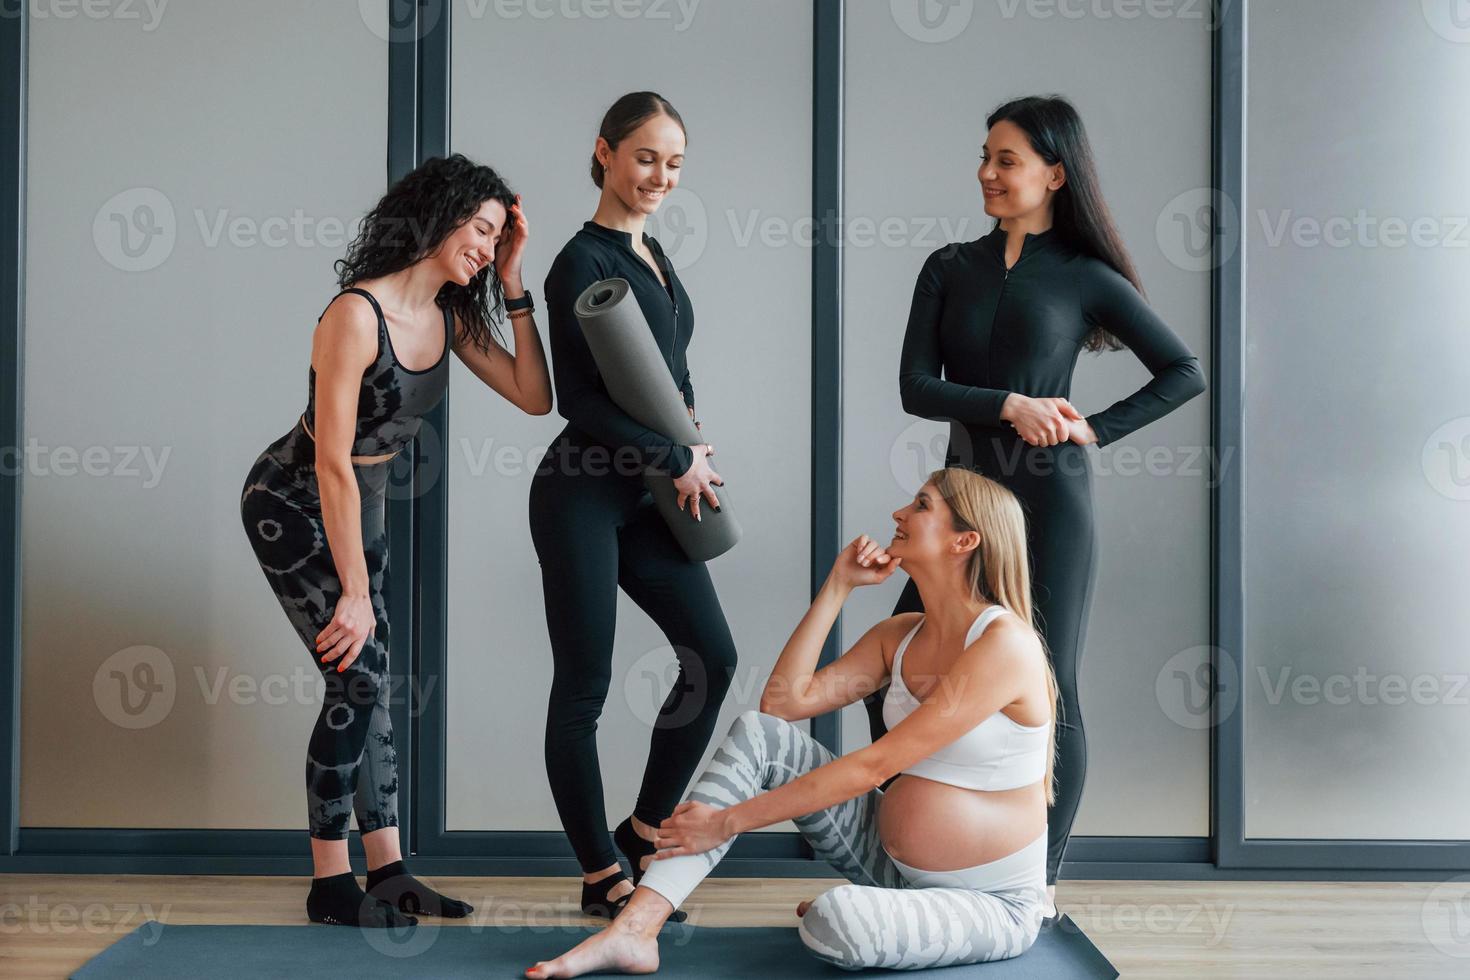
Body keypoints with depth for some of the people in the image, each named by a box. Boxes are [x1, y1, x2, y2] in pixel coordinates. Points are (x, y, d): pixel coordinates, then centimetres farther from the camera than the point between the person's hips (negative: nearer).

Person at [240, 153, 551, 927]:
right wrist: (354, 593, -23)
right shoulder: (357, 313, -26)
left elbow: (534, 397, -5)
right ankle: (331, 885, 1)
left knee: (371, 683, 6)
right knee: (356, 677, -11)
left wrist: (513, 285, -9)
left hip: (358, 507, 8)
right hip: (292, 505, -8)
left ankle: (386, 870, 13)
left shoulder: (449, 318, -2)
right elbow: (332, 464, -26)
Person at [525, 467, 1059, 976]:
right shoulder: (901, 635, 6)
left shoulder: (1004, 643, -22)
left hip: (990, 903, -7)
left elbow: (874, 765, -23)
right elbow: (785, 699, 0)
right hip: (893, 863, 7)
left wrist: (729, 821, -20)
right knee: (757, 733, -8)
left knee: (834, 923, -38)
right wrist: (837, 585, -1)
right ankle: (633, 930, -15)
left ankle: (828, 907, 1)